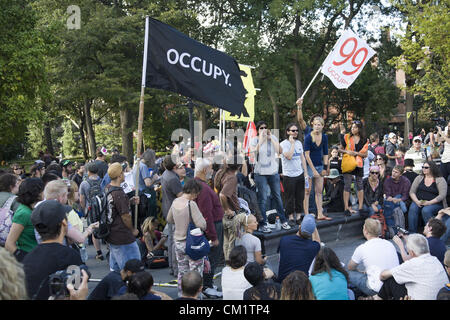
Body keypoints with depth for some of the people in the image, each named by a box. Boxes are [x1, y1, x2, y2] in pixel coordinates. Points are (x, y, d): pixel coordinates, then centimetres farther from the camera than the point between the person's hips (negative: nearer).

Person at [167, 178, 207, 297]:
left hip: (178, 242, 7)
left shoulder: (175, 202, 1)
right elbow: (202, 225, -23)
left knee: (182, 272, 19)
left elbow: (169, 219, 17)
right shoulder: (191, 204, -20)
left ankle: (181, 295, 28)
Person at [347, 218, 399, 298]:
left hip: (377, 290, -6)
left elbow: (350, 267, 9)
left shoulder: (362, 248, -10)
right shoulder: (390, 244, 4)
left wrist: (363, 272, 29)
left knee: (348, 273, 7)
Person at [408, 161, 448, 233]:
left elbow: (442, 195, -9)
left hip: (435, 203, -3)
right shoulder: (419, 178, 13)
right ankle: (411, 233, -26)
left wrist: (429, 202, -21)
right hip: (418, 202, 3)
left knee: (426, 210, -35)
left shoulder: (440, 180, 1)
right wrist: (417, 201, -12)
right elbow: (412, 192, 8)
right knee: (412, 209, -28)